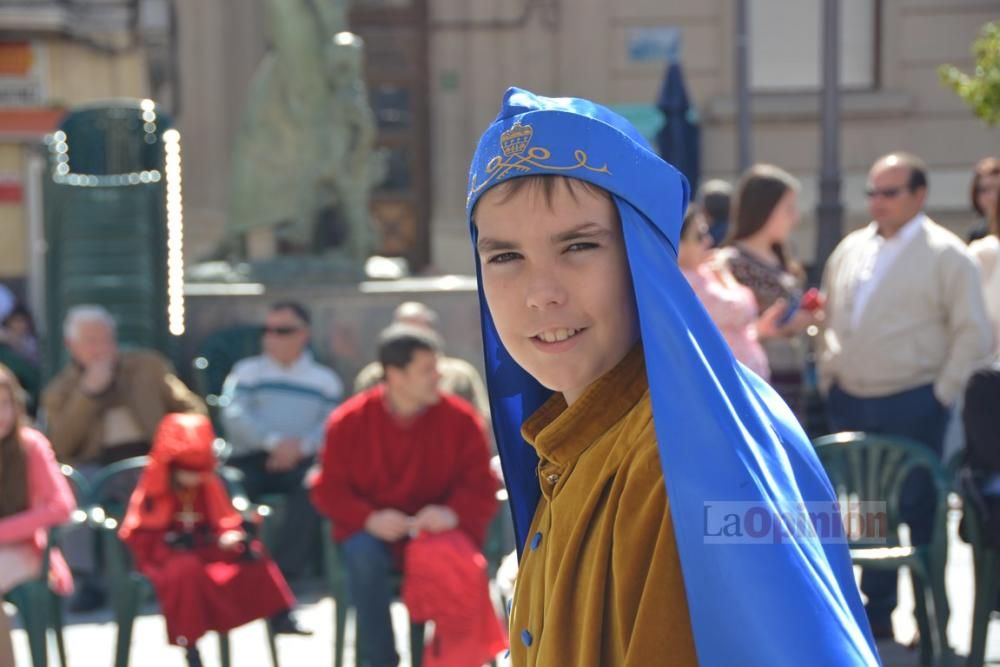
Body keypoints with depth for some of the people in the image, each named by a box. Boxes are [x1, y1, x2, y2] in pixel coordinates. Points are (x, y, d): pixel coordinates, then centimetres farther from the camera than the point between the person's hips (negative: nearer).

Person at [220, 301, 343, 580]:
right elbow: (233, 415, 1)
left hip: (302, 460, -1)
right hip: (252, 458, 1)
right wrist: (274, 441, -17)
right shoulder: (247, 371, 20)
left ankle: (286, 569, -36)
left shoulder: (325, 379, 20)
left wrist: (301, 446, -19)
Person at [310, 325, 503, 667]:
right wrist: (369, 518, -20)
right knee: (364, 557, -34)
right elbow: (329, 489, -1)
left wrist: (453, 513, -25)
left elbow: (481, 487, -2)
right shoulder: (349, 421, -3)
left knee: (451, 558, -36)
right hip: (373, 530, 1)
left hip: (437, 528, 0)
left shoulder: (460, 419, -4)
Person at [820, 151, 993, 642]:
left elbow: (972, 333, -7)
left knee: (921, 513, -1)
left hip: (913, 407, -5)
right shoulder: (850, 249, 12)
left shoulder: (946, 255, -5)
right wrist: (829, 378, 11)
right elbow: (831, 320, 20)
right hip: (850, 402, 5)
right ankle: (876, 612, 20)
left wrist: (943, 395, -11)